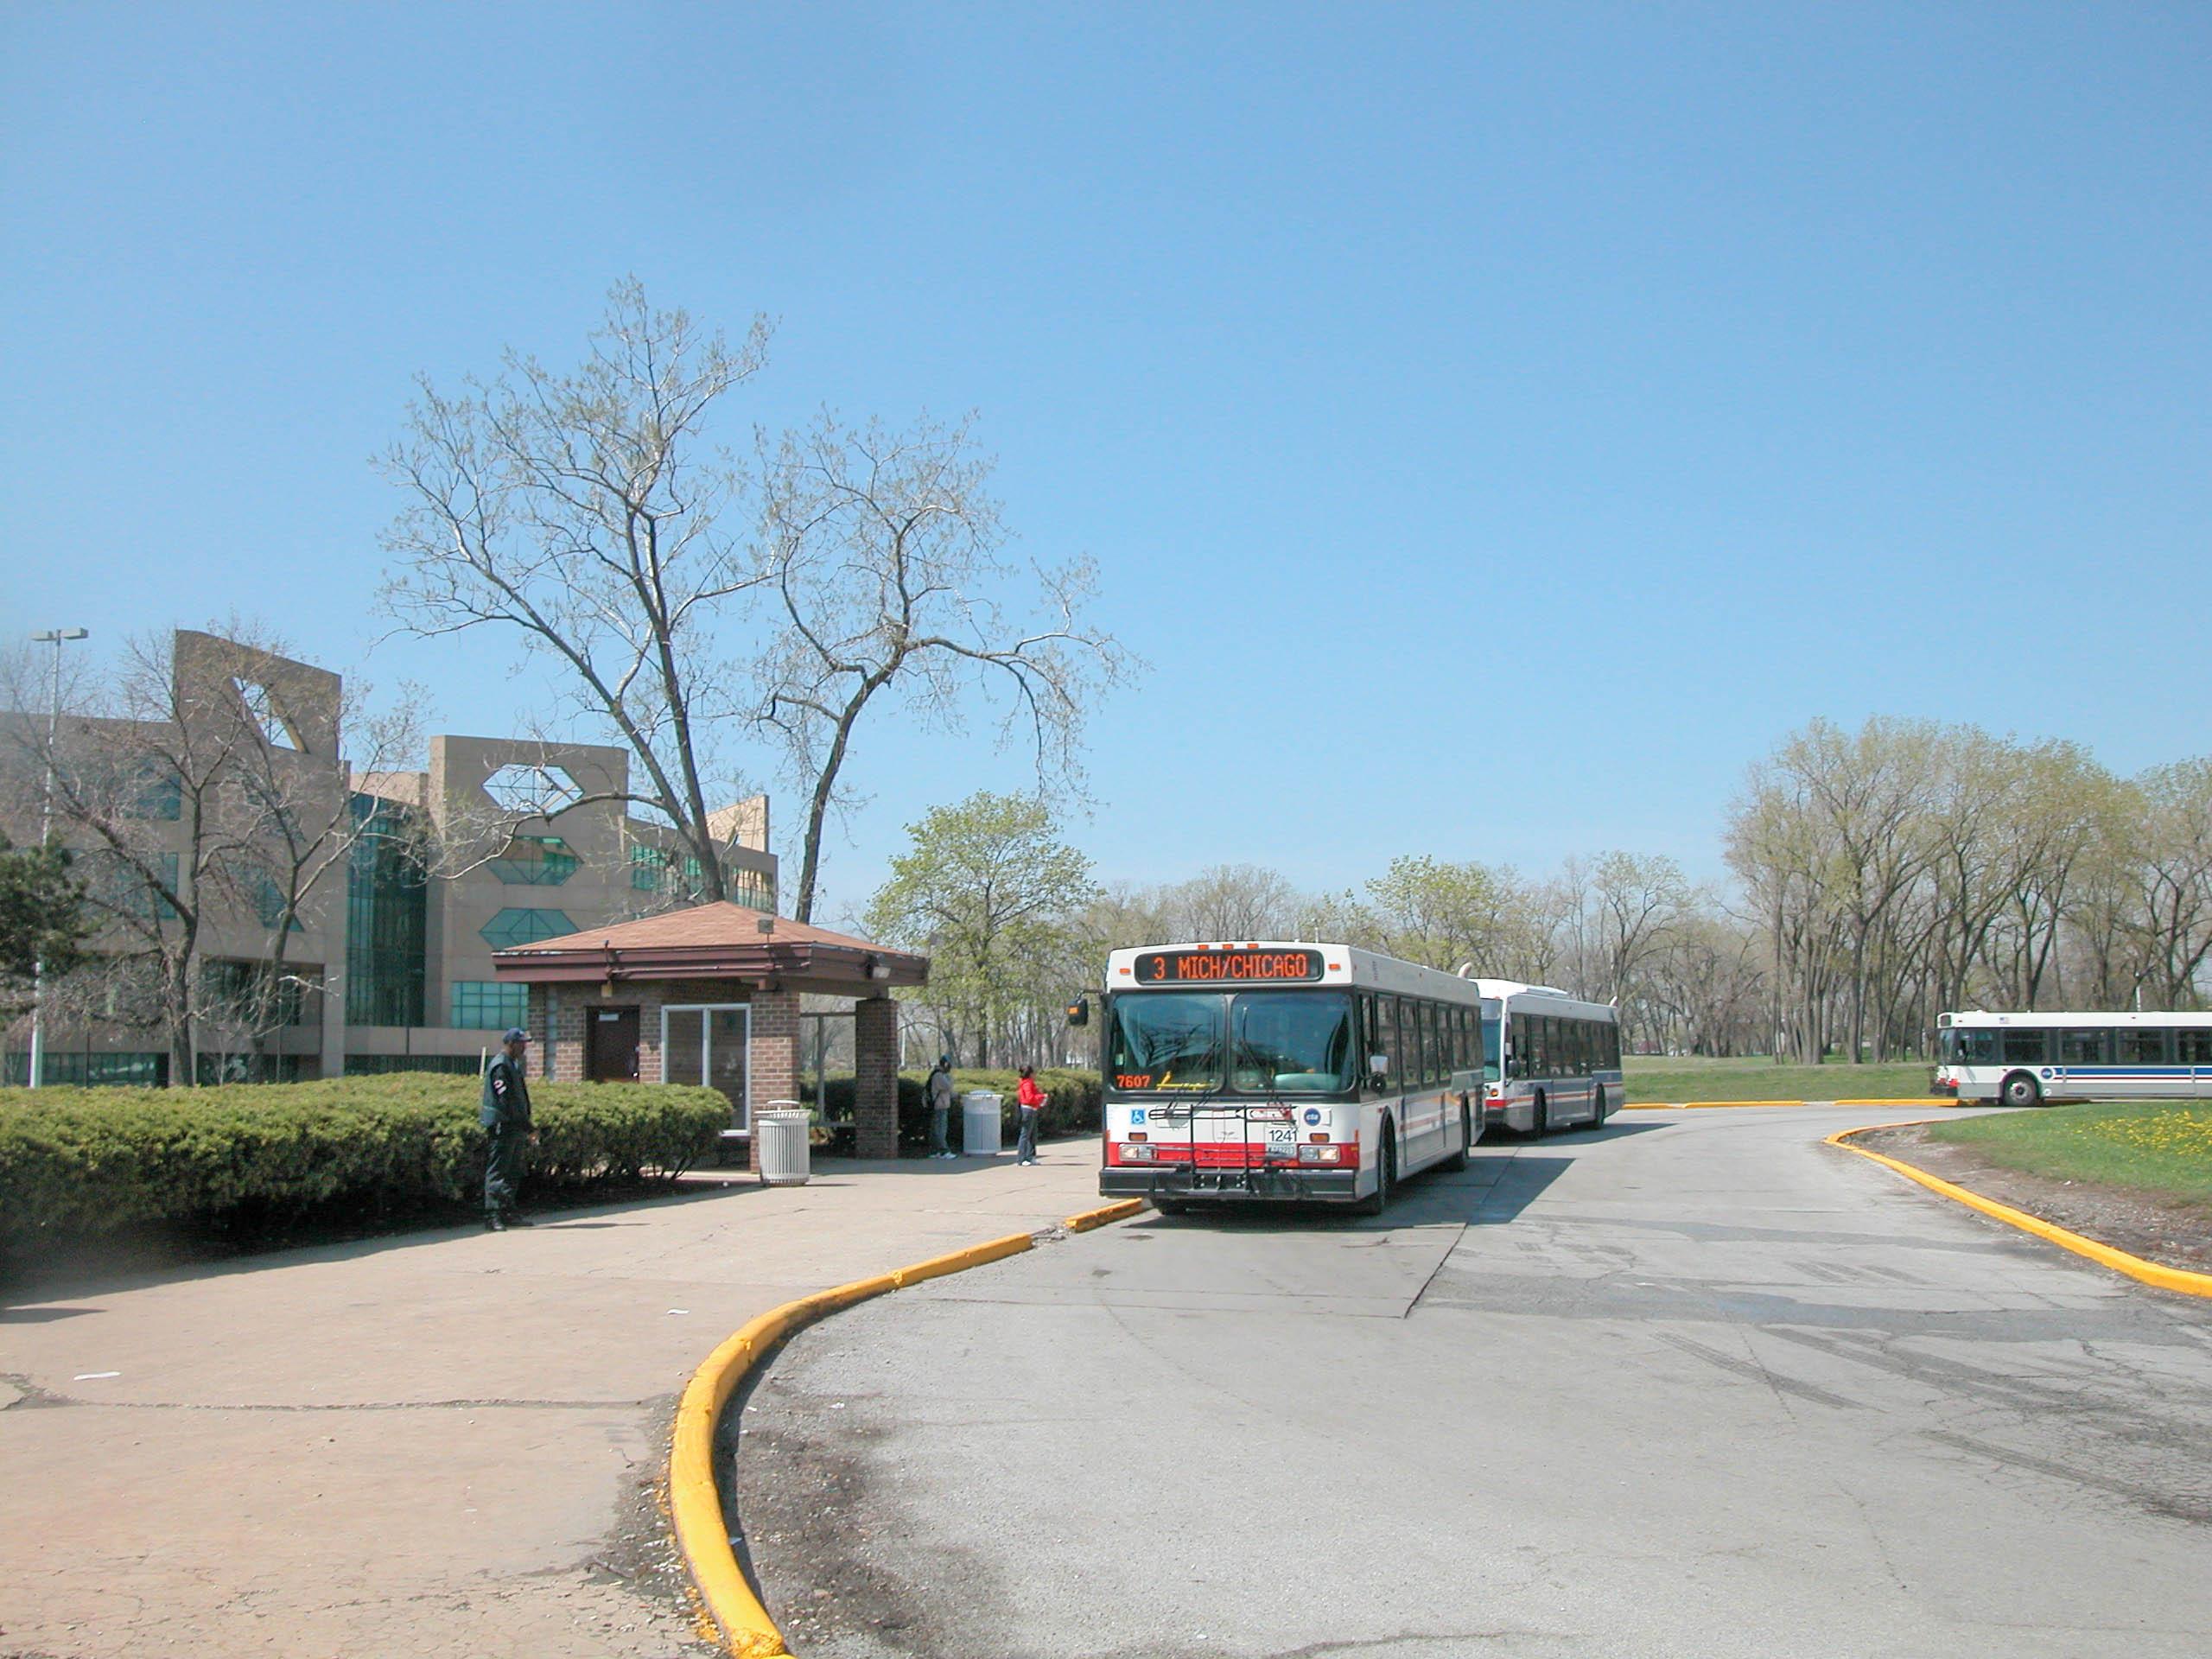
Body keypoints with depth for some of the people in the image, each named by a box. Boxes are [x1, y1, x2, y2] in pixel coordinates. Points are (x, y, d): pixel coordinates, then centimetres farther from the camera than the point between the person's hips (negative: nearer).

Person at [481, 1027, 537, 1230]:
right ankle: (493, 1217, -9)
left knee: (514, 1173, 12)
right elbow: (507, 1101, -19)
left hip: (515, 1129, 10)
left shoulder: (514, 1065, 19)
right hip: (502, 1127, -10)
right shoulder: (500, 1066, -12)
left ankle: (509, 1213, 19)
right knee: (497, 1173, -8)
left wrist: (528, 1128, 16)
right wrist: (528, 1127, -19)